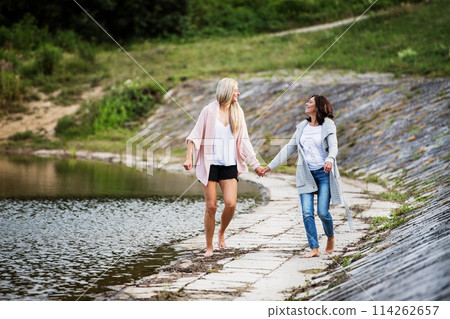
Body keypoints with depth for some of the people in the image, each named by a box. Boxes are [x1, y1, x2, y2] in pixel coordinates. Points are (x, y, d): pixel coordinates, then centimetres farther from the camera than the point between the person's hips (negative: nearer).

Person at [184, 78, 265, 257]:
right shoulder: (209, 111, -2)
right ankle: (209, 247, 10)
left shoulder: (237, 112, 8)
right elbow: (195, 136, -1)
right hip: (210, 164, -3)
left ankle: (222, 232, 18)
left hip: (229, 165, 3)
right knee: (211, 206, -3)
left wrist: (255, 164, 10)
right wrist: (189, 158, -12)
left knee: (231, 204, -11)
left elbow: (243, 141, 12)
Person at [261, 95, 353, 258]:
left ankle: (330, 237, 22)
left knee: (323, 212, -7)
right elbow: (289, 148, 16)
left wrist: (330, 160, -36)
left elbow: (333, 146, -14)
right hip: (306, 174, 4)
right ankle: (314, 249, -4)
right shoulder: (302, 127, 13)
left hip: (324, 173, -4)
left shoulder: (328, 125, 0)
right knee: (307, 212, -8)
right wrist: (270, 166, 14)